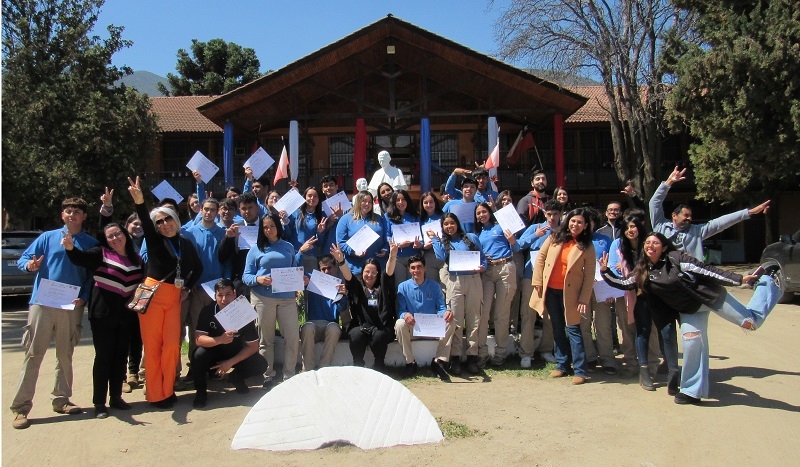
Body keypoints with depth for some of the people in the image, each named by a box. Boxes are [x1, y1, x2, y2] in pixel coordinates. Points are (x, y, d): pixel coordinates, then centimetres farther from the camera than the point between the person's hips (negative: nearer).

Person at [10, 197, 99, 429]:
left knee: (65, 355, 10)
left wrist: (84, 297, -9)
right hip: (42, 303, -1)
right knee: (33, 354, -2)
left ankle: (62, 400, 22)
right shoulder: (48, 237, 7)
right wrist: (30, 265, -20)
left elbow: (92, 276, 6)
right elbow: (23, 259, 4)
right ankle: (20, 407, 3)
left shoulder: (91, 243, 8)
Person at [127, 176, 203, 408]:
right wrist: (140, 203, -39)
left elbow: (198, 268, 23)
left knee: (172, 345, -1)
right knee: (152, 345, -1)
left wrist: (187, 288, 11)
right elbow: (145, 223, -21)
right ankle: (155, 394, 8)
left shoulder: (186, 244, 9)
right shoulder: (155, 241, 0)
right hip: (153, 295, -3)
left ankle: (168, 390, 14)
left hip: (174, 297, 3)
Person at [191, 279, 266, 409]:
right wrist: (220, 340, -43)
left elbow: (253, 346, -14)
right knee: (199, 354, -33)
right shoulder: (208, 311, -18)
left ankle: (236, 377, 11)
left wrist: (231, 362, -22)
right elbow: (198, 339, -25)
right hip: (213, 352, -1)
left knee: (260, 364, -22)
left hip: (236, 354, 1)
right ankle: (201, 391, -7)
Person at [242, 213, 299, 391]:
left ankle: (289, 376, 12)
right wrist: (258, 279, -19)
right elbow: (246, 276, 1)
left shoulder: (289, 247, 14)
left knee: (293, 337, -2)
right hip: (263, 298, -2)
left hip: (287, 298, 2)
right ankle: (269, 376, 19)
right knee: (266, 339, 6)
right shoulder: (256, 249, 6)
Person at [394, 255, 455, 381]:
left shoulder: (434, 286, 10)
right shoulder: (403, 287, 4)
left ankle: (439, 361, -16)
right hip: (412, 327, -1)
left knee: (451, 322, -26)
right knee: (400, 324, -34)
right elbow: (400, 311, -4)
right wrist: (405, 315, -30)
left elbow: (441, 308, 3)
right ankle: (410, 363, -18)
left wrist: (447, 312, -23)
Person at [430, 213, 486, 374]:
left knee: (474, 320, 0)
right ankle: (455, 358, 2)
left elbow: (482, 256, 11)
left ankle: (472, 357, 6)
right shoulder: (443, 242, 16)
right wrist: (434, 239, 4)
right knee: (456, 321, -3)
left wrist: (482, 267, -9)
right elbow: (441, 257, -5)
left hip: (473, 280, 0)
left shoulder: (471, 237, 15)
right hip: (454, 282, 0)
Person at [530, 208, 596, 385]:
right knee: (558, 329, 12)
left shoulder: (587, 247, -4)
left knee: (573, 328, -4)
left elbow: (589, 275, -5)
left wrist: (584, 299, -10)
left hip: (570, 292, -3)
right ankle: (562, 365, 23)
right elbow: (540, 258, 6)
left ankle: (580, 371, 2)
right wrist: (537, 282, -1)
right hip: (550, 290, 3)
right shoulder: (554, 238, 2)